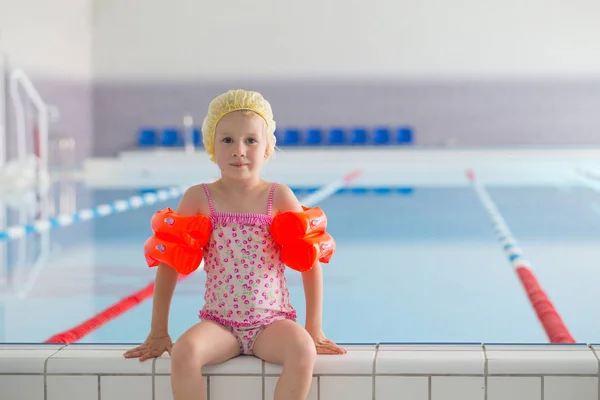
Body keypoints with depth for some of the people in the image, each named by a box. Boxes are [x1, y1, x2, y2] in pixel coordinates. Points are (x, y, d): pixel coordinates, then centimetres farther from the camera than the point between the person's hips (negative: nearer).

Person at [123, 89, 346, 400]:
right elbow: (169, 263, 4)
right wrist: (159, 332, 4)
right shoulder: (199, 198, -1)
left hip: (272, 320, 0)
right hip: (219, 323, 0)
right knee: (184, 352, -30)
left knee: (303, 350, -31)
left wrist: (314, 329, 3)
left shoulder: (278, 197, -2)